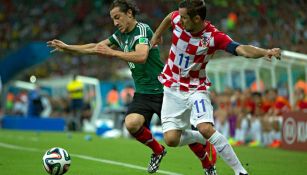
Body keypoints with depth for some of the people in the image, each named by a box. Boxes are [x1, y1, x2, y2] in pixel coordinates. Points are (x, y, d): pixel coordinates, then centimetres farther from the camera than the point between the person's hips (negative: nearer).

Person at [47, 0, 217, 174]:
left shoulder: (143, 29, -13)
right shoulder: (121, 35, 12)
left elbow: (141, 56, -31)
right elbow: (96, 47, 20)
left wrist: (112, 52, -28)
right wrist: (67, 47, 16)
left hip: (161, 90, -7)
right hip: (142, 93, 7)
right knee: (132, 124, -20)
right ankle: (157, 151, 7)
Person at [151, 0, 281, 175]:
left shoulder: (213, 36, -22)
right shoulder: (178, 20, -12)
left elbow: (242, 49, -34)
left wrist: (266, 52, -52)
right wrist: (157, 35, 29)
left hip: (196, 89, -4)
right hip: (172, 89, 4)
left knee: (206, 129, -27)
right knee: (171, 139, -9)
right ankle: (199, 138, 25)